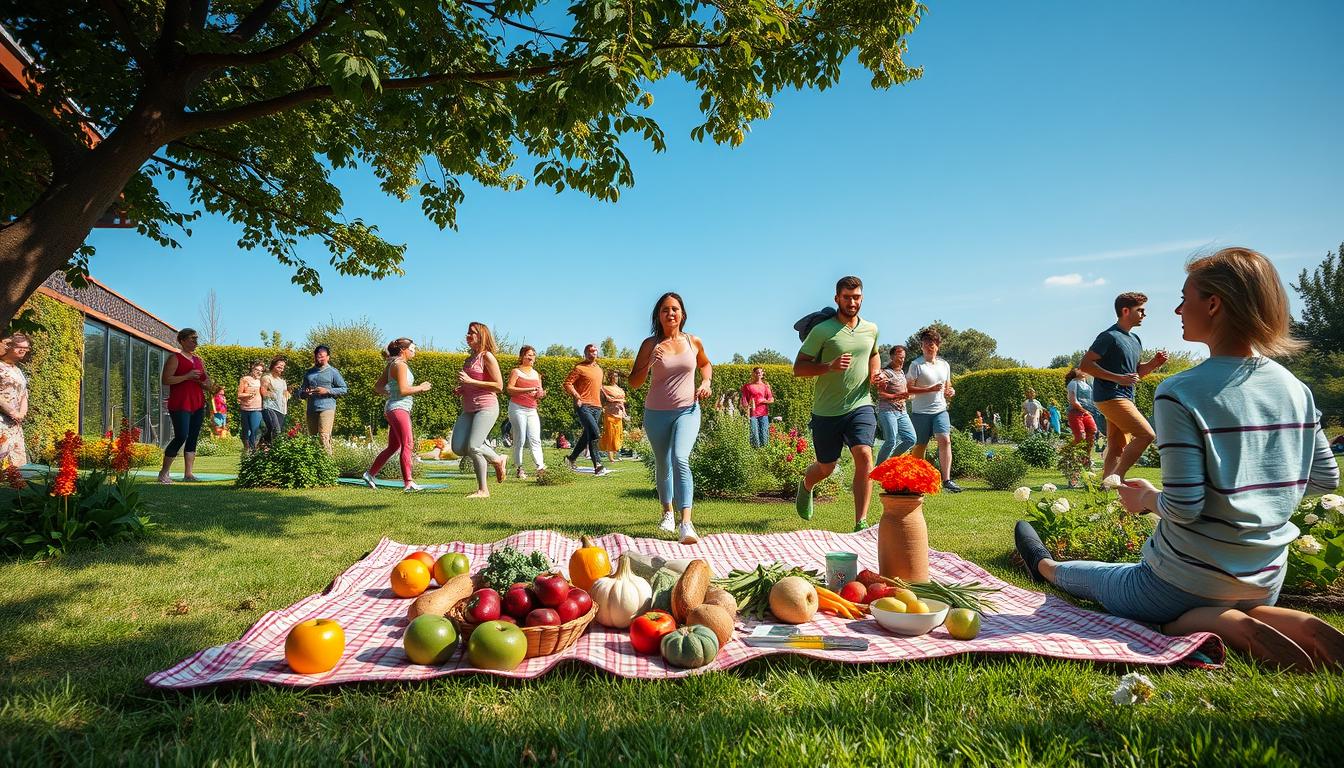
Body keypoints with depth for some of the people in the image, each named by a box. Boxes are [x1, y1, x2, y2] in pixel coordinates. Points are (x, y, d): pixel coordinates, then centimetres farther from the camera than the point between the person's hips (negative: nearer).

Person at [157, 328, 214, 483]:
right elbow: (165, 379, -12)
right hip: (180, 405, -7)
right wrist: (187, 376, -18)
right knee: (181, 437, -13)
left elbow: (207, 381, 25)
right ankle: (163, 472, 0)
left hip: (198, 405, 7)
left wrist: (208, 385, 2)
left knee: (193, 439, 5)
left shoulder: (198, 360, 18)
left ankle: (188, 473, 8)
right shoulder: (175, 358, -3)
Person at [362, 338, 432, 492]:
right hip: (398, 408, -10)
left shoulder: (391, 365, 18)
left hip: (394, 408, 10)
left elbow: (377, 387, 21)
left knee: (393, 447, 15)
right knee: (407, 445, -10)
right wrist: (420, 388, -9)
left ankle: (370, 474, 23)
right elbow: (403, 390, -20)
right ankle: (408, 483, -11)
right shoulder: (400, 365, -11)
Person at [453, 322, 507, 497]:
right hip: (468, 409, 8)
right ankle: (497, 460, 14)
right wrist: (461, 389, 10)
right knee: (458, 448, -5)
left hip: (486, 407, -8)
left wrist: (470, 381, -16)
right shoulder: (470, 359, 18)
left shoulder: (487, 356, -5)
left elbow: (499, 386, -12)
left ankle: (483, 490, 2)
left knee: (473, 446, -17)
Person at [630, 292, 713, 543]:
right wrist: (649, 363, -20)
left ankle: (686, 523, -27)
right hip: (656, 413, 1)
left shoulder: (693, 342, 0)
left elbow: (705, 364, 22)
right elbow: (634, 383, -4)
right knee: (662, 464, 14)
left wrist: (706, 382, 3)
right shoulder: (650, 344, -4)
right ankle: (667, 512, 39)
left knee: (680, 459, -23)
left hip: (687, 411, -1)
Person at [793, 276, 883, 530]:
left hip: (860, 406, 2)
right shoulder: (822, 330, -9)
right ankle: (806, 485, 48)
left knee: (864, 455, -21)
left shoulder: (871, 329, 7)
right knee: (826, 467, 11)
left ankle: (861, 522, -13)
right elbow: (798, 368, -10)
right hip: (827, 411, -2)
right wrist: (830, 366, -25)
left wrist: (876, 374, 7)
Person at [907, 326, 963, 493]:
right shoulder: (916, 365, -5)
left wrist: (950, 391, 1)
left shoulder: (944, 365, 12)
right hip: (920, 412, -4)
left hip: (940, 410, 4)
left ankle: (947, 479, -15)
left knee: (945, 440, -14)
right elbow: (908, 389, -10)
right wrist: (930, 389, -20)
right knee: (920, 446, 5)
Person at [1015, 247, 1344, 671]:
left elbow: (1183, 509, -26)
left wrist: (1146, 497, -5)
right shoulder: (1296, 389, -3)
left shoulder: (1179, 393, -24)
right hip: (1266, 581, 4)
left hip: (1187, 580, -4)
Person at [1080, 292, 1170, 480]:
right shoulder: (1110, 337, -10)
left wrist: (1153, 363, 5)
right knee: (1146, 435, -14)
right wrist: (1117, 378, -21)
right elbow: (1085, 364, -17)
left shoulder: (1135, 339, 18)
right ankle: (1117, 478, -9)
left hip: (1125, 398, 9)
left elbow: (1136, 372, 25)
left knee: (1117, 449, 6)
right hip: (1110, 396, -9)